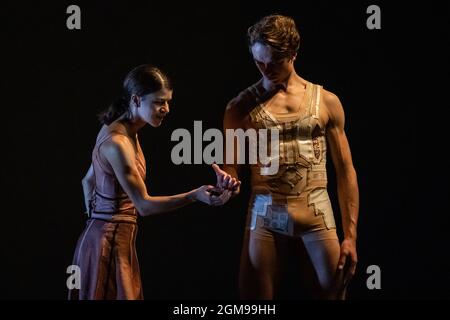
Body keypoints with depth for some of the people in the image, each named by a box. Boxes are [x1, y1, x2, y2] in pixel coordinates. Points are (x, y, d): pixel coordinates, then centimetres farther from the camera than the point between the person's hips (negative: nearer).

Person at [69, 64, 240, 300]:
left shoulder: (115, 130, 8)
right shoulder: (117, 143, -21)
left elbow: (88, 180, 19)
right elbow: (143, 205, -23)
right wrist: (194, 196, -31)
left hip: (102, 234, 9)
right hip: (110, 242, -9)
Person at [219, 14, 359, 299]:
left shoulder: (326, 101, 6)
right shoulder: (241, 107, 4)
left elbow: (345, 171, 6)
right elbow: (232, 169, 8)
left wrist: (351, 235, 0)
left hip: (317, 217, 0)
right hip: (265, 216, 0)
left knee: (332, 293, 0)